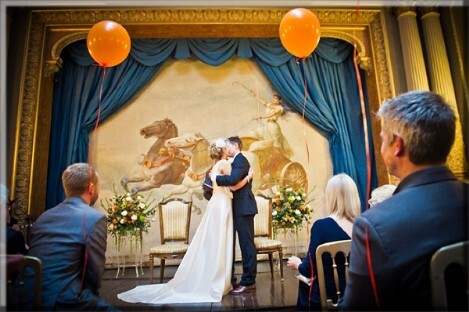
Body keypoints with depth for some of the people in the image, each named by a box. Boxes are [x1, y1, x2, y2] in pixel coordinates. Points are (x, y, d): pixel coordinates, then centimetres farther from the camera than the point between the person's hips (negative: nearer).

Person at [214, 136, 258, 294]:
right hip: (241, 208, 10)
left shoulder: (240, 160, -11)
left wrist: (215, 177, -14)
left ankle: (248, 281, 3)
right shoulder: (238, 161, 20)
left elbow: (233, 179, -26)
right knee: (246, 244, 13)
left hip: (244, 208, -10)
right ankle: (249, 279, 21)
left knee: (247, 244, -4)